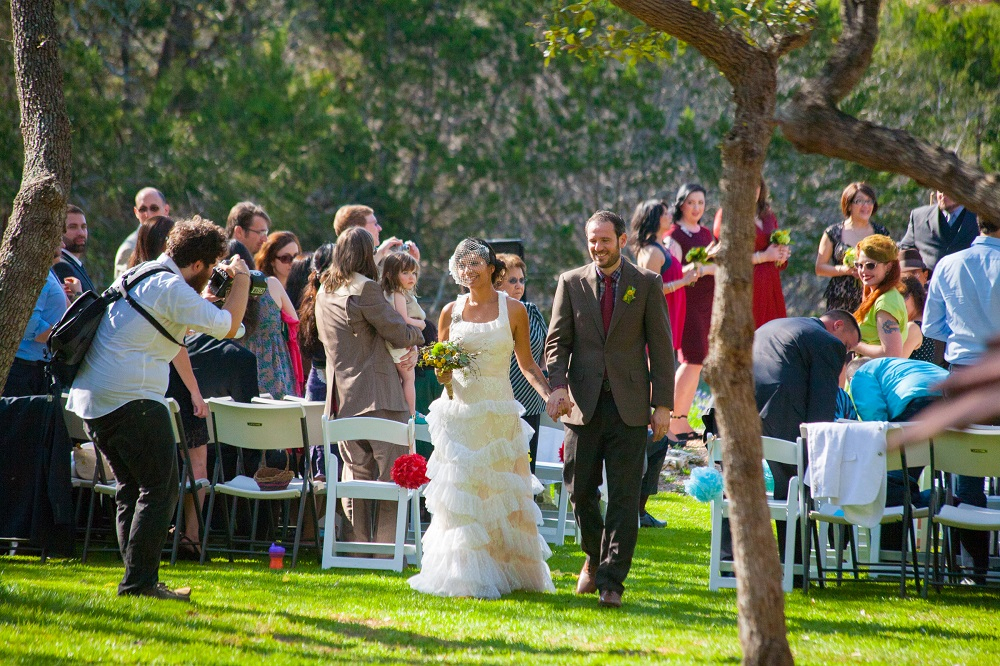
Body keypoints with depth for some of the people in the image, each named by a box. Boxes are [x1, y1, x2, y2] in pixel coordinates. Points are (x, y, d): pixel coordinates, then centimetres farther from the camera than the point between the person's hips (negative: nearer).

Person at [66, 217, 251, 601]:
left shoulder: (141, 276, 20)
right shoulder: (171, 288, -11)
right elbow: (227, 327, -11)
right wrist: (241, 282, 5)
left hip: (91, 397, 10)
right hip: (131, 398, -10)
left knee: (132, 490, 14)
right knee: (160, 489, -6)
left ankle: (138, 581, 13)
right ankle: (140, 581, -11)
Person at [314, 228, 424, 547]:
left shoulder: (324, 291, 13)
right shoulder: (365, 289, -13)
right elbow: (398, 332, -11)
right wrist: (416, 333, 14)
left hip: (342, 397, 8)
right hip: (377, 394, -8)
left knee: (356, 471, 12)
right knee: (391, 473, -2)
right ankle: (387, 548, -5)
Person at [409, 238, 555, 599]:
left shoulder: (513, 310, 3)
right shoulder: (451, 312, 6)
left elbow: (527, 364, 8)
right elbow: (442, 374, 12)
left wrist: (551, 396, -7)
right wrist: (443, 368, -11)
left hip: (499, 414, -1)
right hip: (459, 411, 1)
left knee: (502, 494, 2)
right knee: (460, 495, -3)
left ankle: (509, 570, 12)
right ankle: (464, 577, 0)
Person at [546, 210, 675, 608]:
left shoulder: (647, 284, 4)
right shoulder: (571, 283, 8)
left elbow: (660, 347, 3)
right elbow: (557, 341, 5)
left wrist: (663, 404, -3)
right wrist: (558, 385, -12)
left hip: (629, 406, -2)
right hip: (583, 404, 2)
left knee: (624, 497, -4)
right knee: (580, 490, 4)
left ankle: (611, 582, -1)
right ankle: (595, 558, 30)